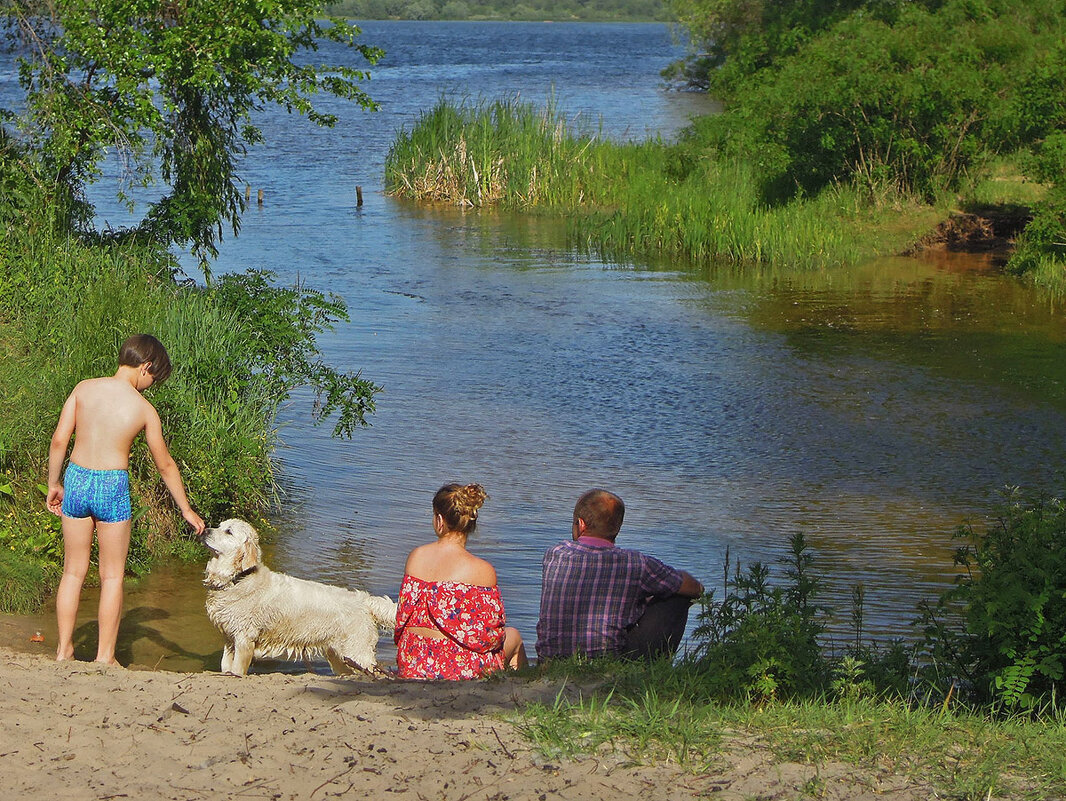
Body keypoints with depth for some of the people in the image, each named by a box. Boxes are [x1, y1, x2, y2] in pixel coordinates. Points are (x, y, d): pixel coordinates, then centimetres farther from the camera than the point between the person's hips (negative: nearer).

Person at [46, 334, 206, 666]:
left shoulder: (84, 388, -2)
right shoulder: (144, 409, -6)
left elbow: (59, 441, -3)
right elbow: (165, 465, 3)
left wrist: (53, 484, 11)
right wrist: (187, 510, 13)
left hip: (76, 480, 3)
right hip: (113, 487, -3)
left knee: (73, 571, 15)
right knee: (112, 576, 10)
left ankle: (64, 650, 18)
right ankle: (105, 656, 11)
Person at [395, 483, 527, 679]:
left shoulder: (416, 557, -2)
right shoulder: (482, 570, -14)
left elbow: (403, 614, 6)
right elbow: (493, 632, -6)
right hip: (459, 668, -5)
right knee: (513, 636, 29)